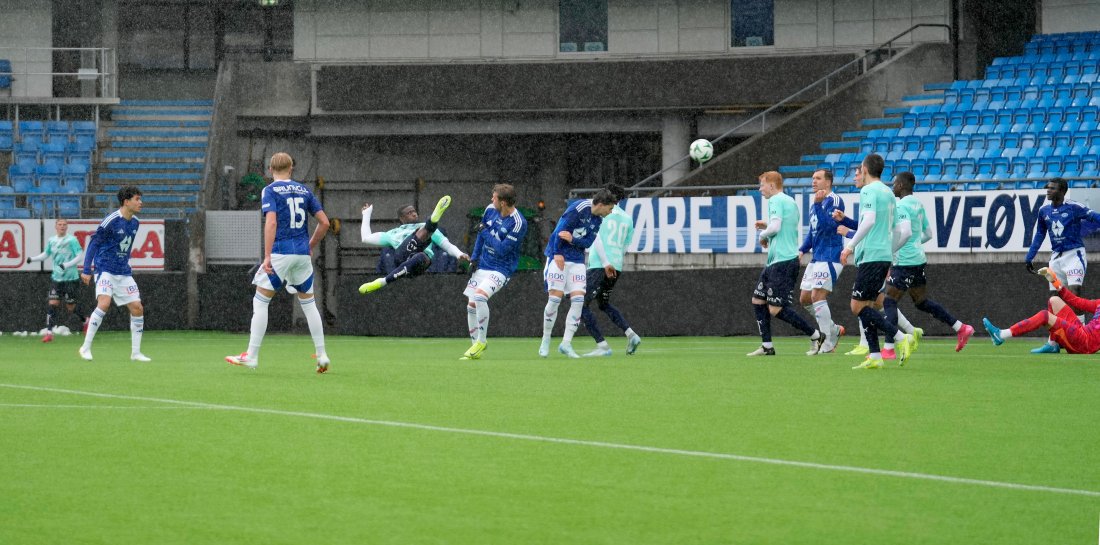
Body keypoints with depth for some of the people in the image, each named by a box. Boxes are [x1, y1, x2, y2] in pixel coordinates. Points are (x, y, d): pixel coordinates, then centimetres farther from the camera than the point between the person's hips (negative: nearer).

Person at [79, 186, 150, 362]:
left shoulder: (135, 222, 7)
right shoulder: (111, 220, -15)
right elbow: (94, 242, -11)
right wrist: (86, 270, -15)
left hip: (123, 272, 7)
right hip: (105, 270, -7)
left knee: (137, 308, 2)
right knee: (104, 303, -25)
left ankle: (136, 352, 12)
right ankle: (85, 348, -16)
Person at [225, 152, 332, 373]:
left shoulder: (270, 191, -3)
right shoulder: (304, 191, 12)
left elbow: (271, 222, -16)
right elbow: (324, 222, 9)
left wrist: (267, 256, -18)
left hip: (280, 253, -5)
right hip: (302, 254, 5)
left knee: (260, 301, 2)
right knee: (308, 302, 16)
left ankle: (251, 356, -2)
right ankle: (322, 356, 14)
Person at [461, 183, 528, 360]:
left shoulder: (518, 223, -22)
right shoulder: (490, 209, -1)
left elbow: (502, 249, -23)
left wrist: (485, 232, -15)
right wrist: (474, 257, 9)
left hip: (501, 269, -7)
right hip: (483, 265, 8)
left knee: (480, 296, -29)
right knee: (471, 306, 4)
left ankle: (481, 342, -16)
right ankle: (476, 349, 16)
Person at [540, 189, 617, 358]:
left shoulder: (598, 220, 6)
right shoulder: (578, 208, -16)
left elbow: (588, 242, 0)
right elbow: (560, 229, -17)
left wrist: (573, 239, -20)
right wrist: (557, 254, -20)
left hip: (577, 260, 6)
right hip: (559, 256, -6)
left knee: (578, 300, -6)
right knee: (555, 298, -9)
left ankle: (566, 343, -3)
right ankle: (545, 341, 6)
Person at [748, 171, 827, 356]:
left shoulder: (776, 200, -10)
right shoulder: (790, 201, 18)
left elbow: (775, 227, -23)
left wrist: (763, 235, -3)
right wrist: (767, 226, 15)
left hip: (782, 261, -10)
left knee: (776, 309, -10)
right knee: (758, 300, 13)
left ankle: (817, 336, -6)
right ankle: (767, 346, 13)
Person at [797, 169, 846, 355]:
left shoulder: (834, 200, -10)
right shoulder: (814, 205, 18)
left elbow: (828, 225, -23)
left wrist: (818, 204, -27)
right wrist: (802, 250, 13)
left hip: (830, 257, -10)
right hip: (816, 258, 10)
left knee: (817, 296, -14)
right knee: (805, 299, 9)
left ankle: (827, 345, -8)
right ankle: (833, 329, 23)